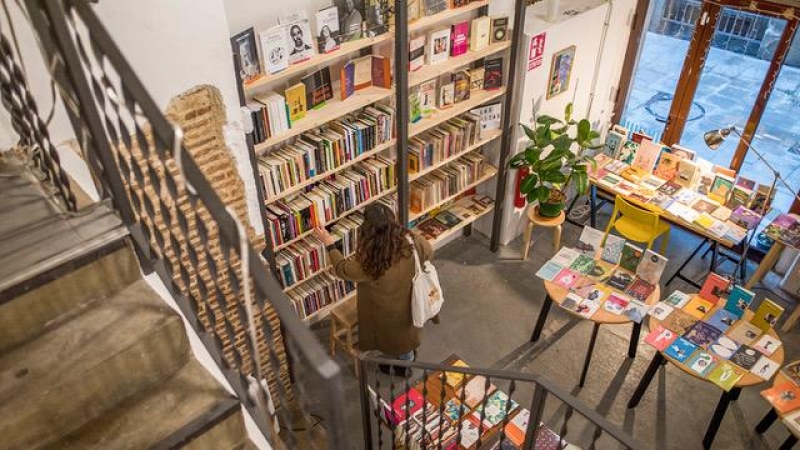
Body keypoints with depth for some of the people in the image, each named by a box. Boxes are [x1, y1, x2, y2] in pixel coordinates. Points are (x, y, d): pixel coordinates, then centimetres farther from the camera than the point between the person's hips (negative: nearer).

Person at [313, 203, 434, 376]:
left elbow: (342, 269, -17)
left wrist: (329, 245, -5)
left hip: (388, 313, -3)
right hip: (411, 303, 3)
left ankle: (402, 366, 56)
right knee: (406, 330, 34)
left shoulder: (368, 262, -38)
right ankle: (408, 356, 61)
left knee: (393, 338, 29)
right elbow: (428, 252, -5)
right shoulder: (413, 242, -29)